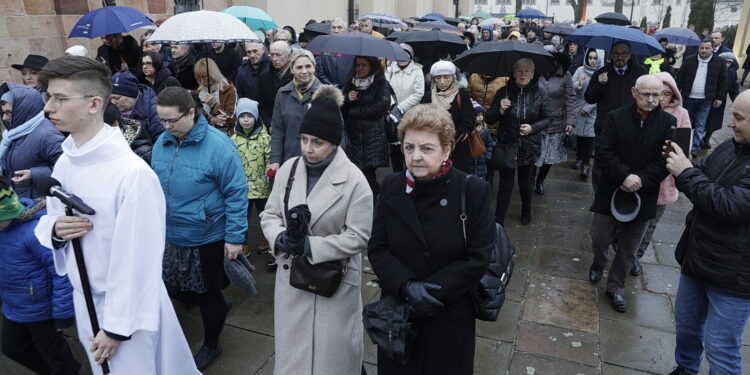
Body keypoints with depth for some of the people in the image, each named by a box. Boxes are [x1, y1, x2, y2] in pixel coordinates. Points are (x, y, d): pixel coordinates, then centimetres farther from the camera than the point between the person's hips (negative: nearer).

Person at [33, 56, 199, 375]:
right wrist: (55, 230, -12)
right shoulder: (64, 162, -1)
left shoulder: (132, 173, -26)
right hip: (84, 298, 7)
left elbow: (137, 259, -22)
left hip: (128, 306, -7)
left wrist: (117, 326, -16)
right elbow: (48, 220, 12)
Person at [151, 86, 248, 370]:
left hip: (209, 238, -6)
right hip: (172, 236, 6)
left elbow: (236, 193, -18)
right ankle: (218, 309, 48)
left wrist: (235, 237, -17)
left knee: (208, 294, 11)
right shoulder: (162, 143, -2)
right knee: (175, 289, 19)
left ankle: (211, 345, 37)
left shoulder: (217, 145, -20)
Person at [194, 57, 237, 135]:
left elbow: (230, 119, -6)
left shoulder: (229, 90, -3)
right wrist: (211, 120, -12)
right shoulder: (199, 92, 10)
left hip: (224, 133, -3)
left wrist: (214, 104, -15)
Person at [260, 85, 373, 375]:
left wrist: (308, 246, -21)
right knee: (292, 350, 21)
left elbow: (358, 237, -16)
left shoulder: (354, 180, -16)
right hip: (291, 274, 4)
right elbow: (269, 214, 4)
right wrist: (282, 239, -18)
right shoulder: (288, 169, -2)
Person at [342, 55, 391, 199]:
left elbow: (381, 107, -10)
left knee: (368, 174, -10)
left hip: (374, 138, -4)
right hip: (353, 136, 4)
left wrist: (353, 111, -4)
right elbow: (340, 110, 16)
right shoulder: (350, 83, 17)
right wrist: (347, 99, -7)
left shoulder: (381, 83, 3)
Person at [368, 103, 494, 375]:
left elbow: (477, 258, -13)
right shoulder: (391, 187, -5)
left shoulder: (473, 190, -14)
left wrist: (430, 292, -19)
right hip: (397, 314, 3)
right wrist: (407, 287, -20)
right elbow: (377, 248, -4)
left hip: (450, 319, -2)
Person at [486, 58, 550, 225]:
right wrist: (500, 110, -20)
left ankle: (526, 212, 42)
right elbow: (488, 119, -1)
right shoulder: (504, 92, -4)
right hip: (506, 145, -1)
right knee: (505, 185, -2)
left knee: (525, 184, 15)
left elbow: (546, 119, 3)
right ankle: (498, 221, 8)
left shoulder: (539, 93, -3)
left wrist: (532, 127, -15)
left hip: (529, 147, 1)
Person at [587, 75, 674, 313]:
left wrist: (641, 180, -20)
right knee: (599, 238, 8)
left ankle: (616, 287, 28)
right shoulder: (616, 117, -4)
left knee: (628, 249, 10)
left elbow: (666, 160, -9)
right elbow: (603, 152, -11)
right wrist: (624, 176, -21)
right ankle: (598, 264, 41)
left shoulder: (668, 123, -3)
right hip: (611, 192, 0)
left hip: (644, 196, 1)